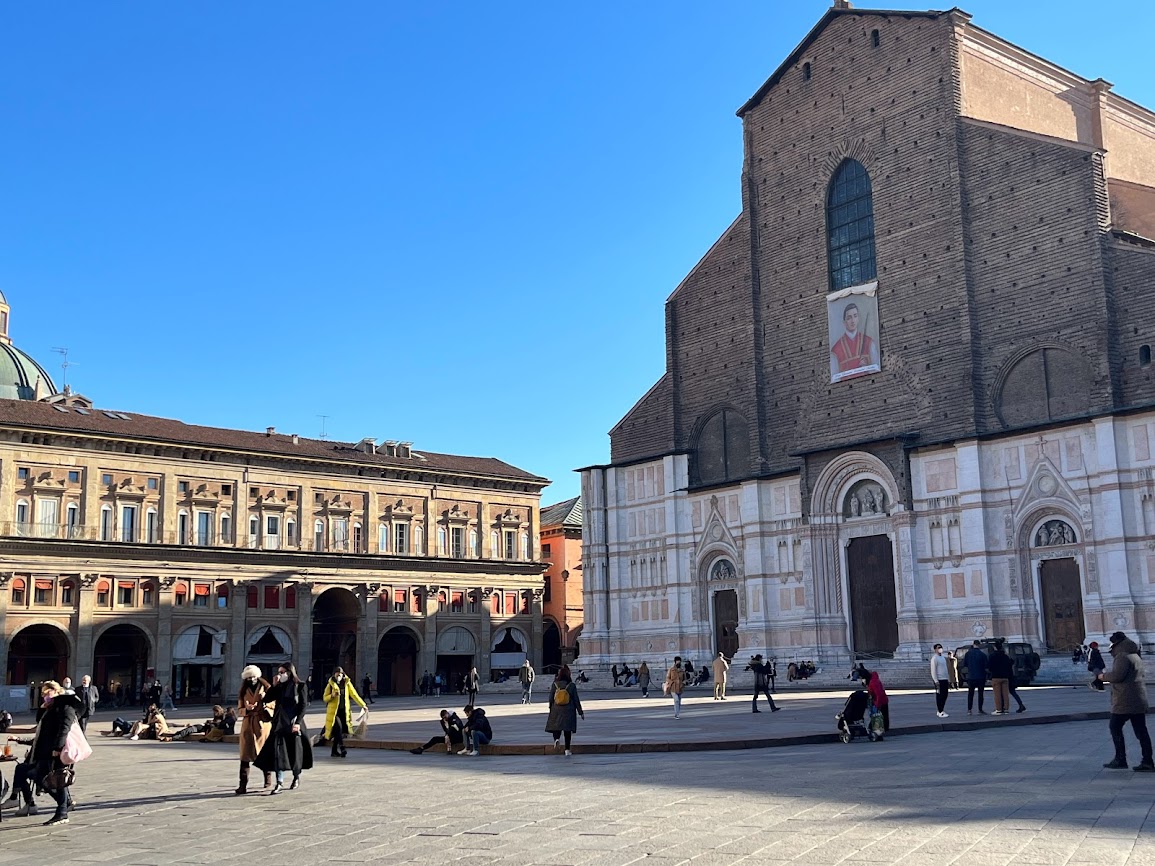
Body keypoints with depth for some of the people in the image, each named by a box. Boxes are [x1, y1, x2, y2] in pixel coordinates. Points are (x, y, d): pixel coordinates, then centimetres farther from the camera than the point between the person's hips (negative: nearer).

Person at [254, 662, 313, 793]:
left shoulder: (299, 686, -1)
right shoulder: (279, 687, 10)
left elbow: (303, 706, -5)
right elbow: (266, 699, 3)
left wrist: (297, 722, -15)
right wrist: (274, 685, -4)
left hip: (293, 723, -3)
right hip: (279, 723, 3)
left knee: (294, 751, 7)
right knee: (278, 751, -9)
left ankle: (296, 777, 29)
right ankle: (279, 783, -12)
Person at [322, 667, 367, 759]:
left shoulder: (347, 683, 4)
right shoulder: (330, 685, 0)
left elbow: (354, 695, 4)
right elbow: (325, 698, 3)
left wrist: (363, 705, -1)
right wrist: (332, 695, -17)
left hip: (344, 711, 3)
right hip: (334, 711, -3)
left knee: (342, 731, 4)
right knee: (338, 727, -24)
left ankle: (334, 751, 17)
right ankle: (342, 748, -25)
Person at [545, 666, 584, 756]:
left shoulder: (555, 685, -5)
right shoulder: (572, 686, -7)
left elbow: (550, 699, 0)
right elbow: (576, 700, -3)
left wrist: (551, 709, 14)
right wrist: (580, 712, 5)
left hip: (556, 710, 0)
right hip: (569, 711, 0)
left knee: (556, 728, 10)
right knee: (568, 730, 8)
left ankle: (556, 739, -21)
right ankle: (567, 750, 8)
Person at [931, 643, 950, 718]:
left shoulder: (943, 657, 18)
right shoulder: (934, 658, -9)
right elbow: (933, 671, -14)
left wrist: (948, 680, 20)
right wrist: (936, 681, -19)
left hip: (945, 680, 8)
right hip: (939, 680, -8)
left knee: (944, 695, 10)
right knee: (939, 696, -6)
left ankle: (941, 710, 19)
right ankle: (941, 712, -5)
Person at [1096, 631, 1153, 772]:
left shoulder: (1123, 656, -13)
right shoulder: (1135, 656, 19)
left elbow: (1117, 676, -23)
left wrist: (1103, 676, -6)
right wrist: (1107, 675, 19)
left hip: (1125, 701, -9)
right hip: (1139, 700, 9)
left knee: (1115, 727, 2)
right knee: (1141, 731, 7)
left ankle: (1120, 759, 2)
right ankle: (1147, 762, 5)